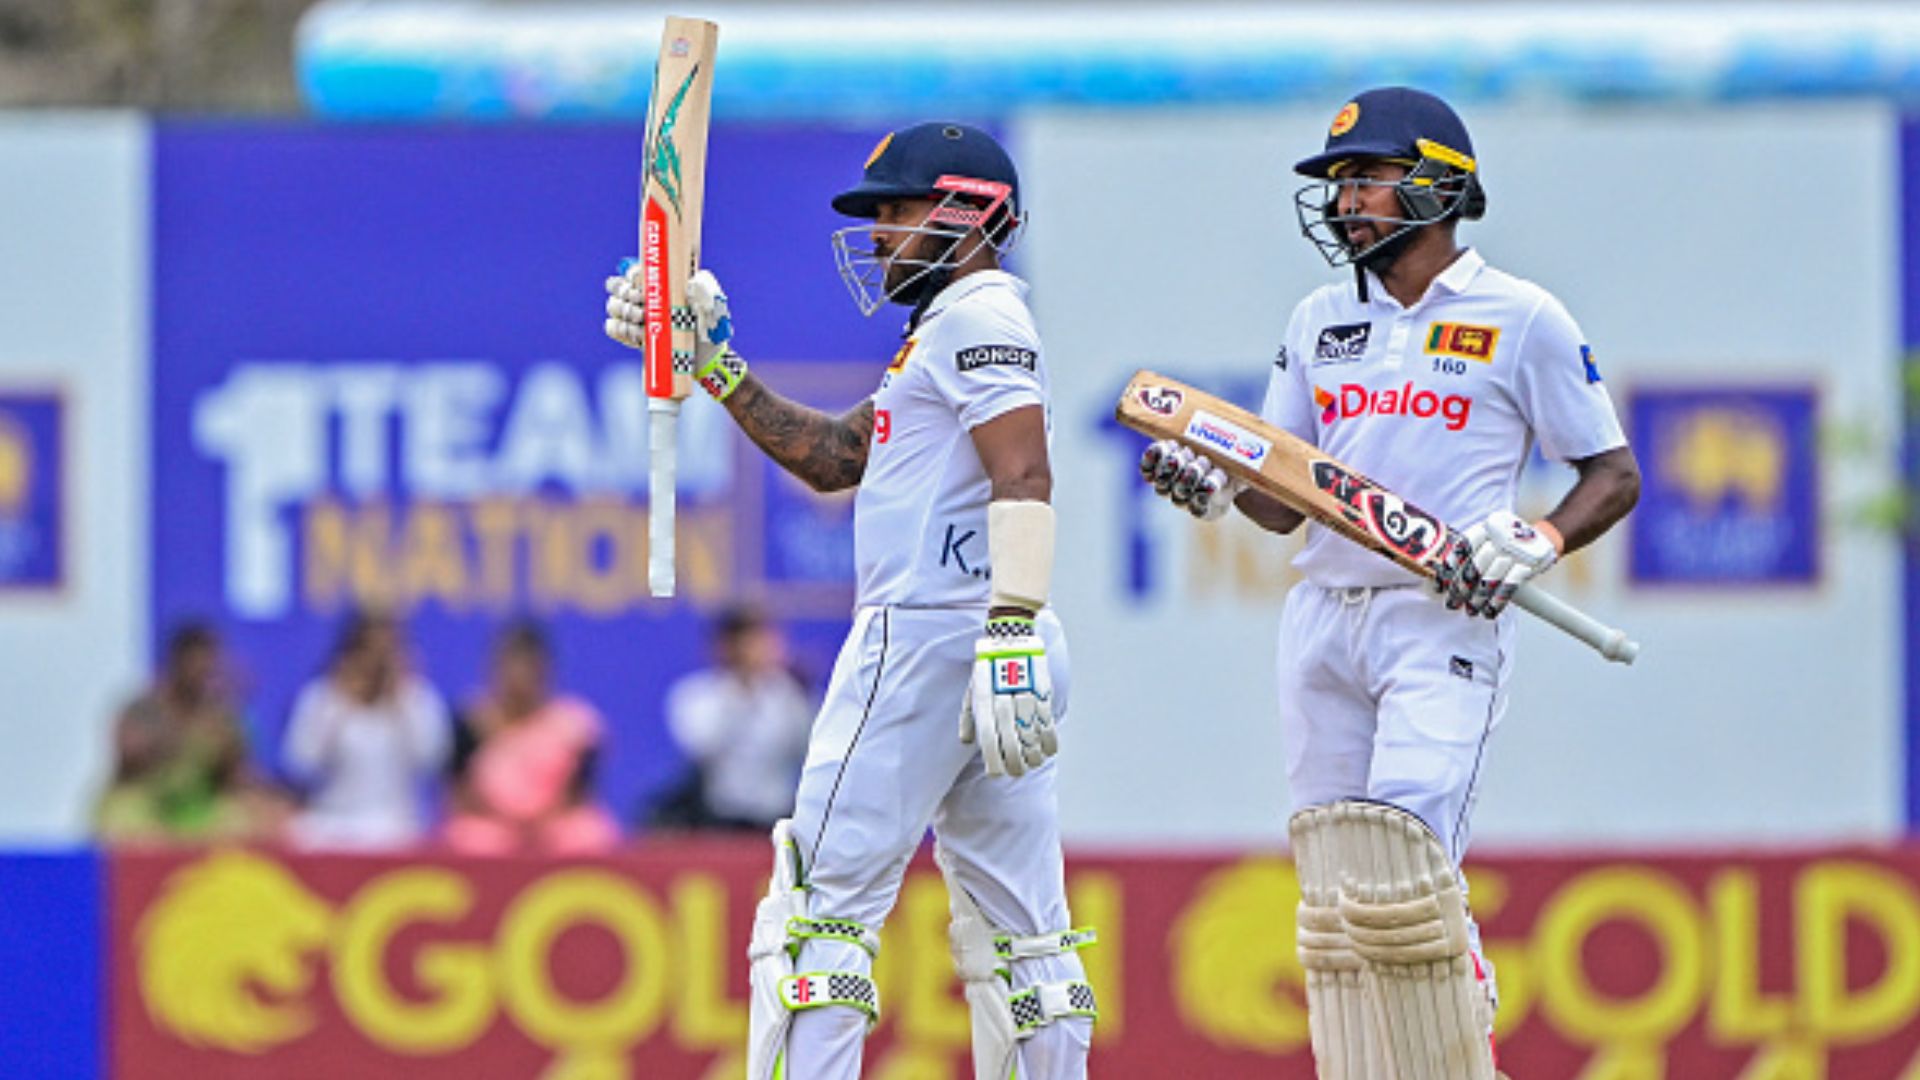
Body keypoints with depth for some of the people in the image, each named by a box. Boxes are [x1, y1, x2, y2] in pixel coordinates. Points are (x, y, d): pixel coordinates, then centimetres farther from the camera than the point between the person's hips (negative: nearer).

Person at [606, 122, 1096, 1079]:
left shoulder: (979, 314, -7)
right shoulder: (955, 327, 24)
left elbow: (1024, 478, -20)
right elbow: (829, 458, 28)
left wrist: (1009, 640, -28)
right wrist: (715, 362, 23)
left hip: (929, 640, -10)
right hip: (978, 654, 10)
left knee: (827, 899, -10)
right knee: (1020, 928, 5)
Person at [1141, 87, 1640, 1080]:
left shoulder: (1522, 320, 1)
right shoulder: (1320, 321, 16)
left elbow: (1614, 475, 4)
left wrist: (1537, 542, -14)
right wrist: (1212, 484, -4)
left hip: (1445, 624, -6)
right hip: (1323, 623, 6)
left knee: (1404, 869, -18)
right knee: (1334, 887, 1)